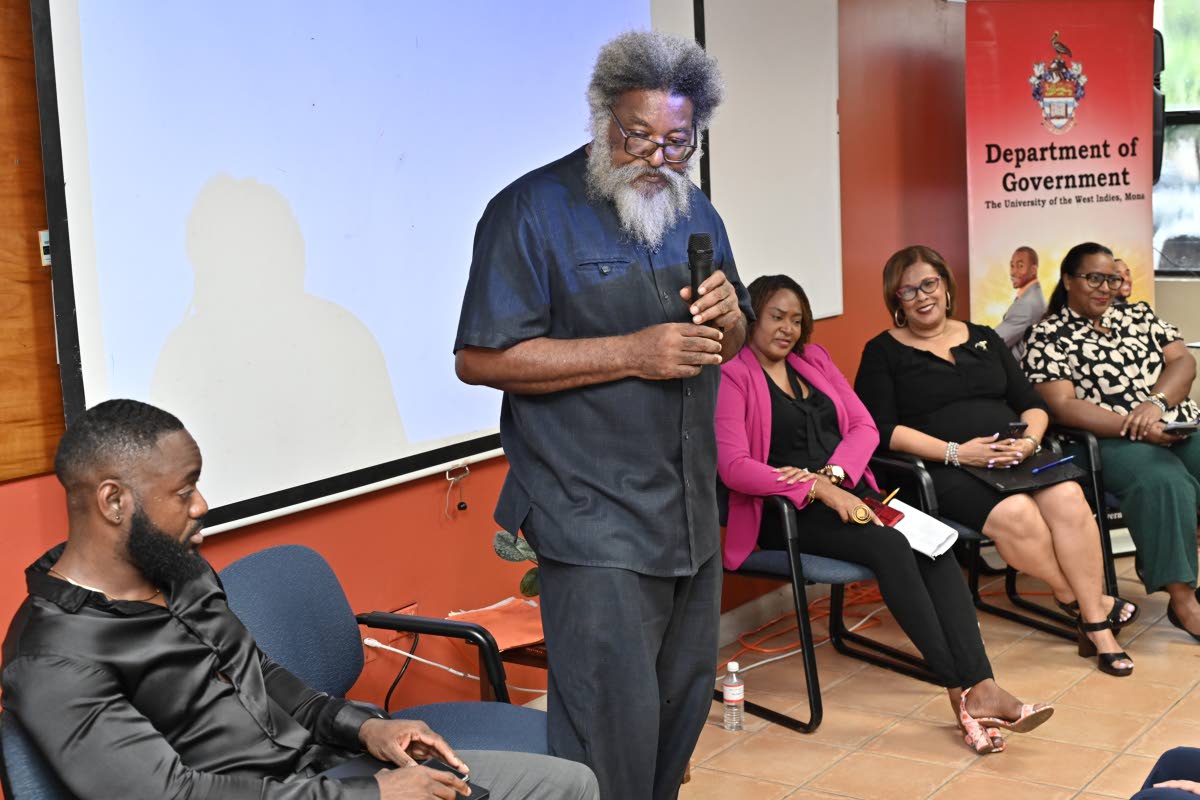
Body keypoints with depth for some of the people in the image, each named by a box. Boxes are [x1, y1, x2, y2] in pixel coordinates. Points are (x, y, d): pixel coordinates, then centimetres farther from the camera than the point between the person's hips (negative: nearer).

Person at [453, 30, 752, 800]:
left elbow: (730, 345, 21)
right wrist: (633, 353, -20)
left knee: (687, 692, 16)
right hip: (593, 516, -7)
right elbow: (482, 358, -16)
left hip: (692, 503, 8)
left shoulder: (697, 212, 13)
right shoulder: (533, 209, -9)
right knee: (614, 718, -7)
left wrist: (728, 317, -4)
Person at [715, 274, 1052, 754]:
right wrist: (820, 490, -22)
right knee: (890, 547, -30)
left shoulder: (813, 359, 19)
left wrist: (833, 473, -9)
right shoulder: (732, 374, -2)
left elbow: (864, 427, 12)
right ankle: (959, 691, -26)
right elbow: (734, 466, -15)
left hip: (848, 490, 6)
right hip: (783, 512, -6)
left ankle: (982, 687, -32)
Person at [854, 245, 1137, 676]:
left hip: (1014, 456, 5)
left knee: (1068, 499, -27)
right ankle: (1080, 600, -9)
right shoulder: (884, 352, 7)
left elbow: (1032, 403, 19)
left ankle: (1097, 626, -20)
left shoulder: (984, 339, 22)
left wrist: (1030, 439, -6)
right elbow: (882, 430, -5)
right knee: (1015, 513, -33)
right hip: (942, 470, -4)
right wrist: (954, 452, -15)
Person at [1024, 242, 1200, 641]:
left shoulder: (1138, 314, 18)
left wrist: (1155, 401, -12)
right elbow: (1063, 406, -9)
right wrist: (1131, 425, -19)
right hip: (1113, 440, -5)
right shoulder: (1049, 336, 2)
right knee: (1164, 483, -35)